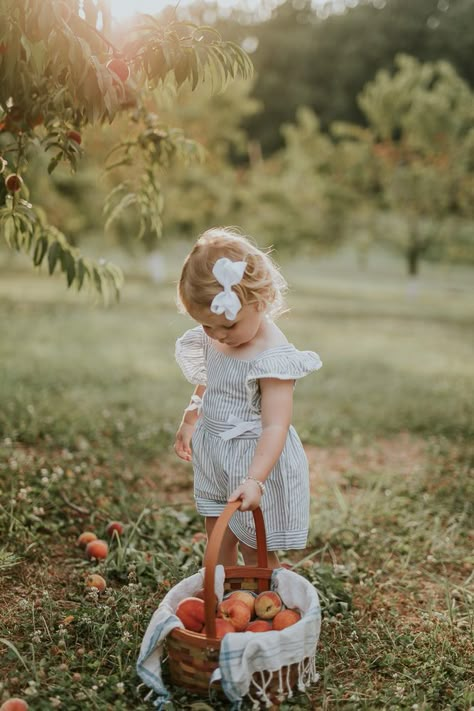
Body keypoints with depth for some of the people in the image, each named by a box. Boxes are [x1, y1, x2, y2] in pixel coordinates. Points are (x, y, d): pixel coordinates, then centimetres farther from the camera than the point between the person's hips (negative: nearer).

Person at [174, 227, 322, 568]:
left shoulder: (272, 356, -27)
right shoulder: (214, 342, -2)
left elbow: (275, 427, -31)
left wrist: (254, 480, -39)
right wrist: (189, 422, 18)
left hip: (255, 461, -7)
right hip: (214, 459, 8)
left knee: (256, 553, 8)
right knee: (218, 546, 20)